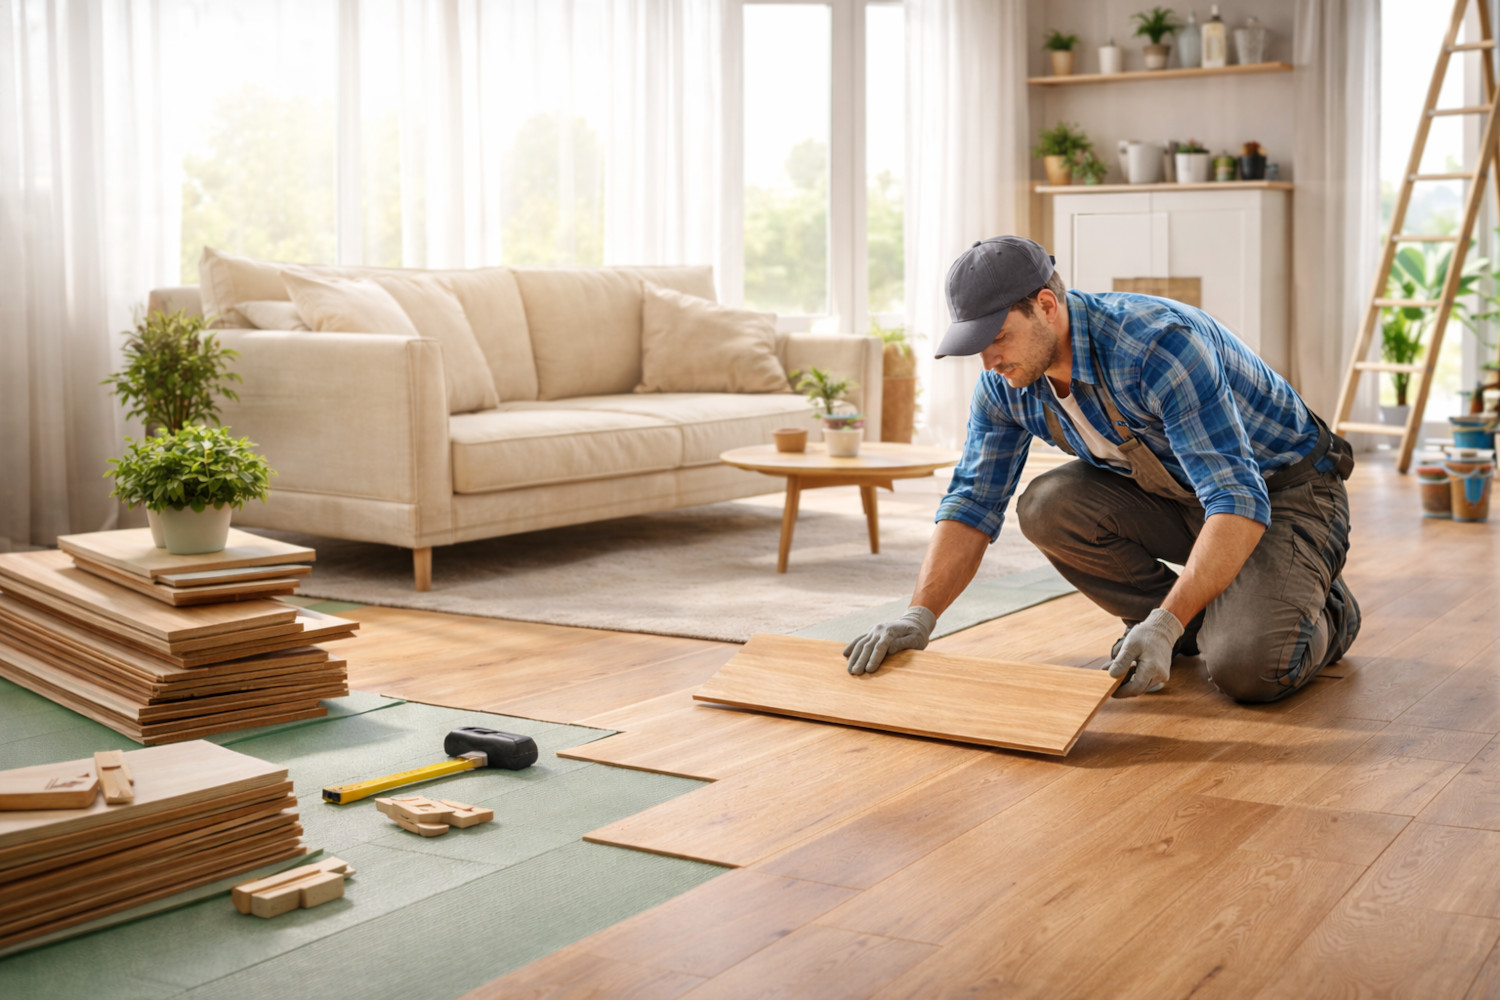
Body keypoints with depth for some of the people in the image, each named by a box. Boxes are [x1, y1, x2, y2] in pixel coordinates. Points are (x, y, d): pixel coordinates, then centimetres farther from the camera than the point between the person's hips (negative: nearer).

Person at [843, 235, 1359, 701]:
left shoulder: (1159, 345, -35)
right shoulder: (1005, 380, -12)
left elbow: (1238, 503, -39)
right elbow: (973, 503, -6)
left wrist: (1164, 625, -48)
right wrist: (919, 615, -21)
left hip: (1285, 493, -7)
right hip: (1175, 494, 7)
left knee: (1248, 669, -29)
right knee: (1047, 505, -19)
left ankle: (1322, 610, 8)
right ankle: (1194, 620, 3)